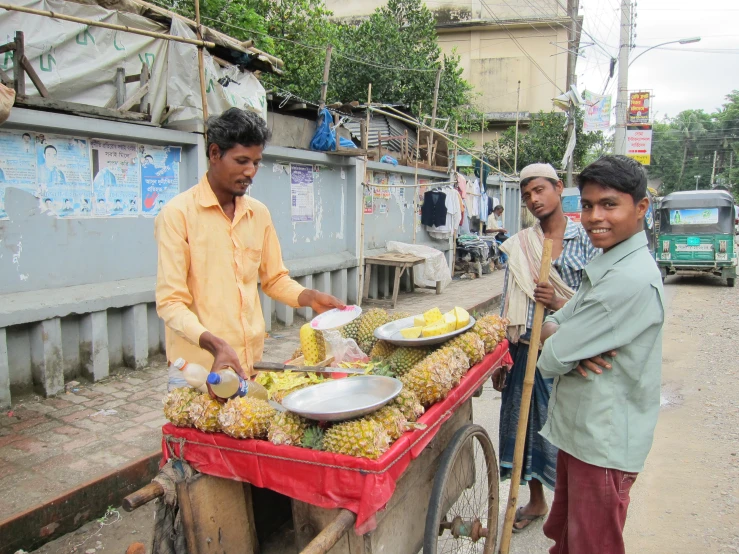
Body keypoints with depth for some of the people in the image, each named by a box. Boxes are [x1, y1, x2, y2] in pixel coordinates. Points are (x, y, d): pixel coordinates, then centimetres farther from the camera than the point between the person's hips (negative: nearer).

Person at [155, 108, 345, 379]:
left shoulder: (259, 213, 8)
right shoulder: (177, 213, -10)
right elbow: (170, 301, -14)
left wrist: (309, 298, -1)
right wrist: (213, 343, -29)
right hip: (199, 366, -5)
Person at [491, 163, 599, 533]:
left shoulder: (585, 240, -3)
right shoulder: (519, 245, 5)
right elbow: (509, 306, 7)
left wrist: (560, 303, -21)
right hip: (527, 350, 3)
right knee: (529, 424, 13)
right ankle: (536, 500, 34)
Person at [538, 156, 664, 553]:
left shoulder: (631, 279, -26)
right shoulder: (608, 265, 8)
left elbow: (551, 360, -24)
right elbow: (552, 324, 7)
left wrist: (558, 348, -2)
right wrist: (559, 337, -15)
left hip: (603, 444, -9)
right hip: (578, 431, 9)